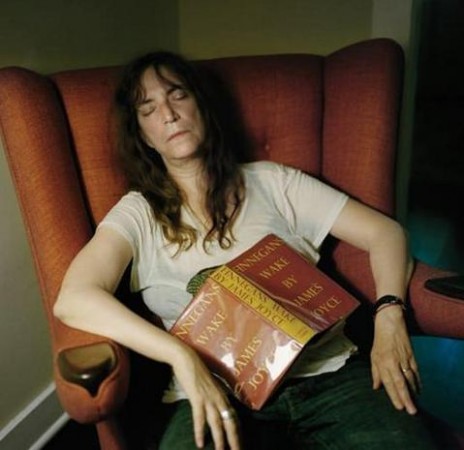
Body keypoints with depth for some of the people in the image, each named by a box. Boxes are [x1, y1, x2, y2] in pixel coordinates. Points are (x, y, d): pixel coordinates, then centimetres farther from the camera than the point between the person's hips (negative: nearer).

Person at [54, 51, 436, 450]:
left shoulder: (270, 181, 12)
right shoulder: (139, 213, 7)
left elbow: (383, 231, 12)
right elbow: (73, 299, -11)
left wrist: (389, 315, -7)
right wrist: (183, 357, -23)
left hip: (326, 370, 2)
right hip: (217, 391, -1)